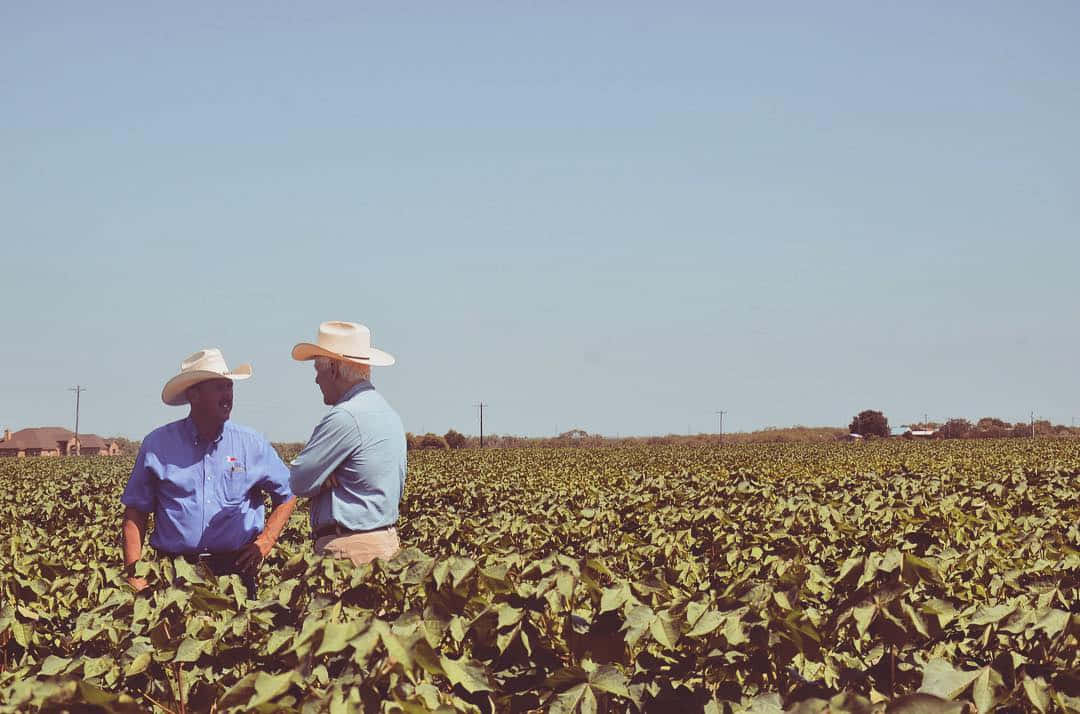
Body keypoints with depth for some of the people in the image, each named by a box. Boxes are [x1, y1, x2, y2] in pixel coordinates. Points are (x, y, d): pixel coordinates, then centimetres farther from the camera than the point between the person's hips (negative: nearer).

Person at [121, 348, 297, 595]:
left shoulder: (252, 445, 8)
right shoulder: (157, 445, 5)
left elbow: (287, 495, 18)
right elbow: (135, 512, 7)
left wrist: (265, 542, 3)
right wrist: (133, 573, -2)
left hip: (235, 570, 1)